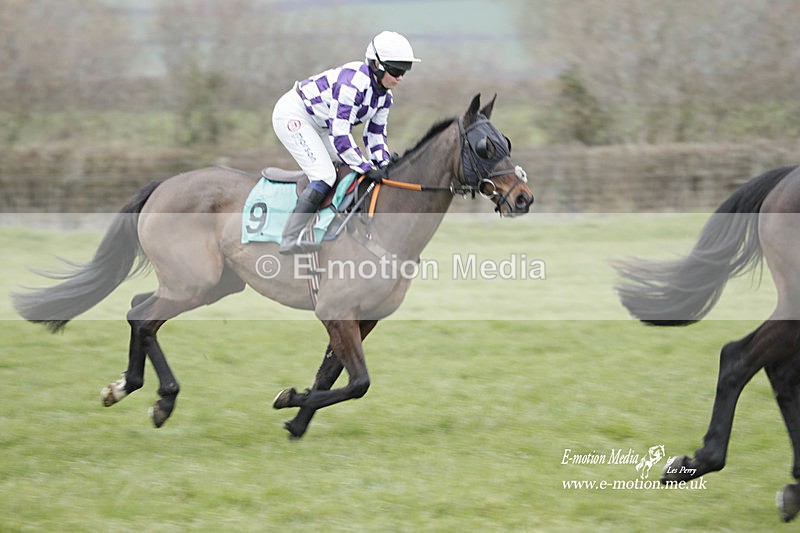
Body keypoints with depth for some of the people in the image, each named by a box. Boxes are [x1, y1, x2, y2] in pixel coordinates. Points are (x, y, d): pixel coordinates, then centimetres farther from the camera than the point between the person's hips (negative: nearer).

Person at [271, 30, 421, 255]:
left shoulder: (384, 94, -2)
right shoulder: (353, 83, -31)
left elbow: (375, 134, 6)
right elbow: (339, 134, -33)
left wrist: (385, 165, -10)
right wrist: (367, 169, -30)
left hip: (319, 125, 10)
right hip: (292, 115, -10)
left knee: (351, 167, 8)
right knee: (325, 176, -20)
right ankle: (289, 241, -22)